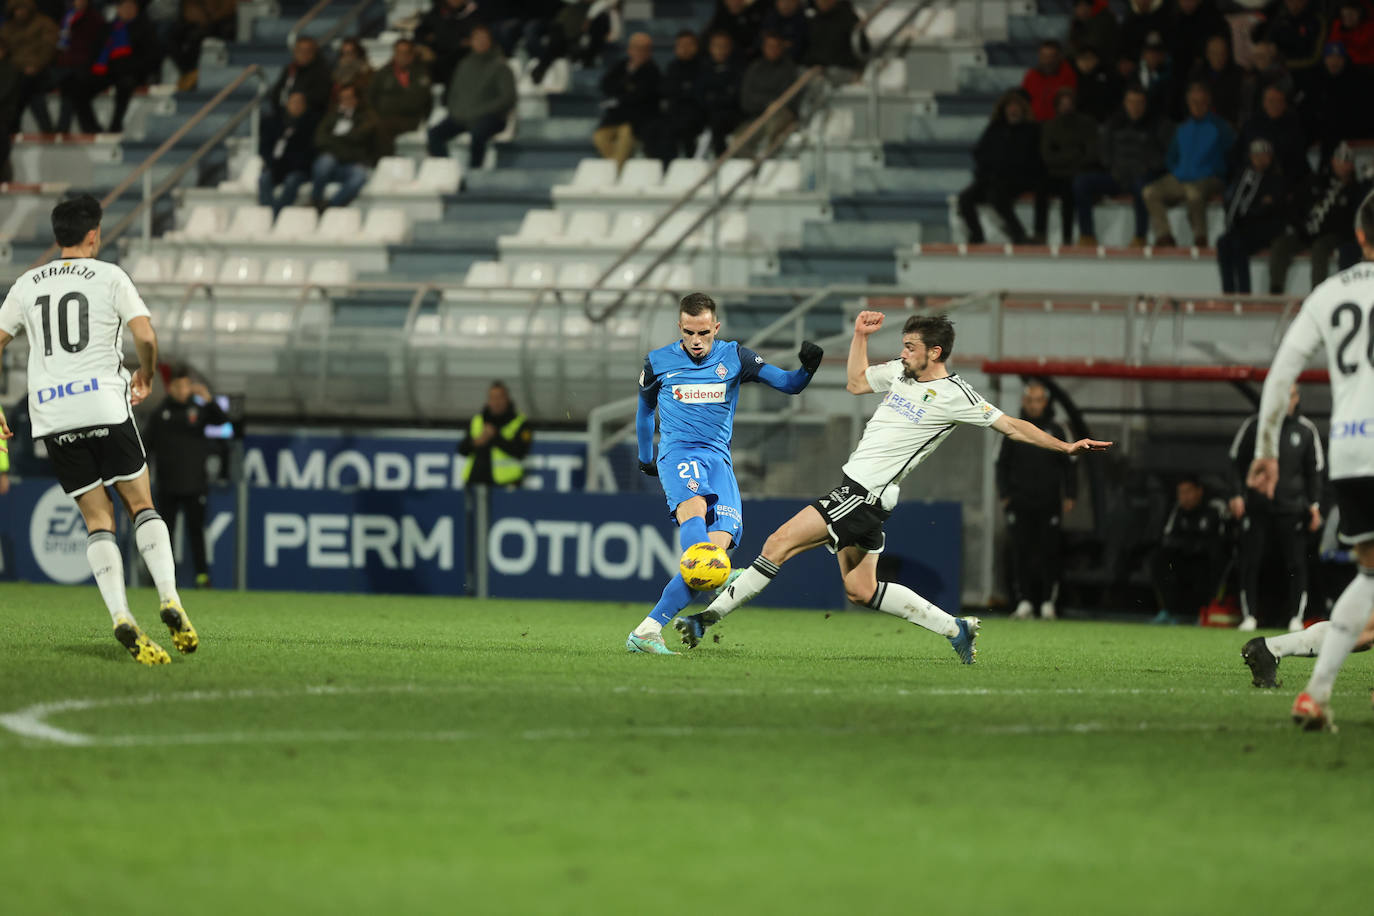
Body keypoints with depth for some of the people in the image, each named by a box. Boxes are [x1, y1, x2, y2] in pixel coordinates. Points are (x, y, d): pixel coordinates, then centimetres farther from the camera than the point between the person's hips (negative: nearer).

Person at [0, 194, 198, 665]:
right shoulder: (110, 277, 2)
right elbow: (145, 337, -8)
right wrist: (146, 374, 13)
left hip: (51, 415, 3)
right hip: (105, 406, -3)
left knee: (97, 518, 4)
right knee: (141, 504, 10)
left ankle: (121, 618, -12)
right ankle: (169, 600, -7)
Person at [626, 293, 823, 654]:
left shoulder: (733, 357, 8)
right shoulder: (658, 362, 9)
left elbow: (788, 384, 4)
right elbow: (645, 408, 26)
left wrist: (807, 368, -17)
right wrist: (644, 458, 31)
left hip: (718, 459, 2)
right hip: (677, 452, -2)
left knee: (720, 542, -17)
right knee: (694, 506, -36)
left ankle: (646, 631, -15)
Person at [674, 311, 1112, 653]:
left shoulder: (954, 396, -11)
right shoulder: (900, 372, 12)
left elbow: (1013, 426, -7)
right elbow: (857, 382, 29)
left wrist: (1065, 446, -12)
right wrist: (860, 335, 19)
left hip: (866, 496, -9)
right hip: (855, 489, 9)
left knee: (780, 543, -14)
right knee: (860, 589, 11)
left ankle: (712, 614, -10)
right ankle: (955, 628, 16)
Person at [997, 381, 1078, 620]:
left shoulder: (1055, 430, 7)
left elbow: (1068, 465, 9)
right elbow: (1003, 464, 12)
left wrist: (1069, 496, 2)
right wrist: (1004, 495, 3)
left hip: (1049, 502, -1)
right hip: (1020, 503, 1)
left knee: (1049, 553, -4)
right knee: (1020, 553, -4)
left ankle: (1048, 602, 0)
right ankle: (1024, 602, -1)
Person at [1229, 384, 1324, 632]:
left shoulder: (1306, 430, 7)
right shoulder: (1253, 425, 4)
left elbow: (1314, 471, 12)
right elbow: (1237, 462, 9)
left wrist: (1314, 505, 3)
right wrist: (1237, 494, -2)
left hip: (1292, 509, 0)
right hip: (1256, 507, 0)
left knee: (1296, 564, -3)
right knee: (1251, 562, -3)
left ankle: (1296, 617, 3)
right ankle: (1249, 615, 2)